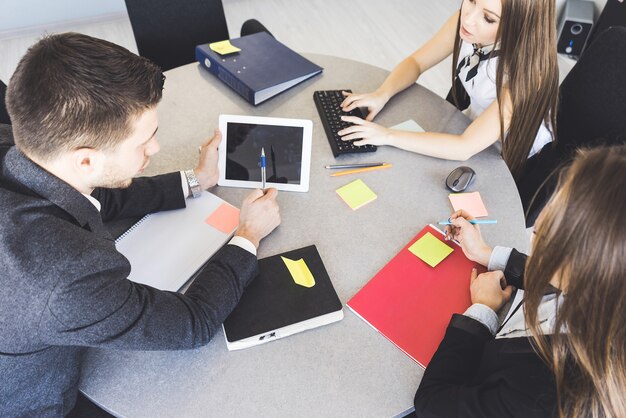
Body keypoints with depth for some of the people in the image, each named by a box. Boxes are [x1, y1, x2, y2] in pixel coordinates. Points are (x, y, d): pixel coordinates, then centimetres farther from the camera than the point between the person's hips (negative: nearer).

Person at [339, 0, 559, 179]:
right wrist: (382, 94, -25)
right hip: (472, 126, 5)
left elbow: (465, 147, -34)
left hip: (507, 166, -5)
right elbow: (415, 62, -6)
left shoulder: (525, 68, -34)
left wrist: (388, 135, -34)